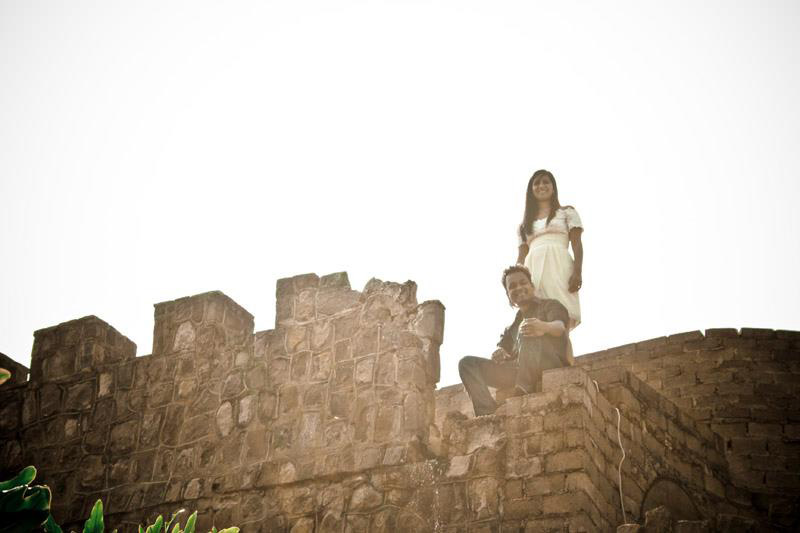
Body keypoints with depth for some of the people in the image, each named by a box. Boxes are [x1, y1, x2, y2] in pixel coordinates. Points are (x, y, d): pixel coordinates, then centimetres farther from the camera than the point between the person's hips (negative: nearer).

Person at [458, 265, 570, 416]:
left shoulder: (550, 305, 13)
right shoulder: (513, 326, 30)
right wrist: (499, 355, -12)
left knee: (527, 331, -32)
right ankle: (488, 413, -23)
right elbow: (503, 349, 16)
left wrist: (544, 327, -38)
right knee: (468, 364, -5)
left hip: (552, 364, -6)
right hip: (517, 370, 6)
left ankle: (523, 390, -41)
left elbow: (560, 327, -11)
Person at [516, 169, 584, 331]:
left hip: (558, 267, -3)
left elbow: (577, 244, 6)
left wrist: (577, 272, -10)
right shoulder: (525, 224, 27)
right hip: (532, 271, 3)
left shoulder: (567, 212, 17)